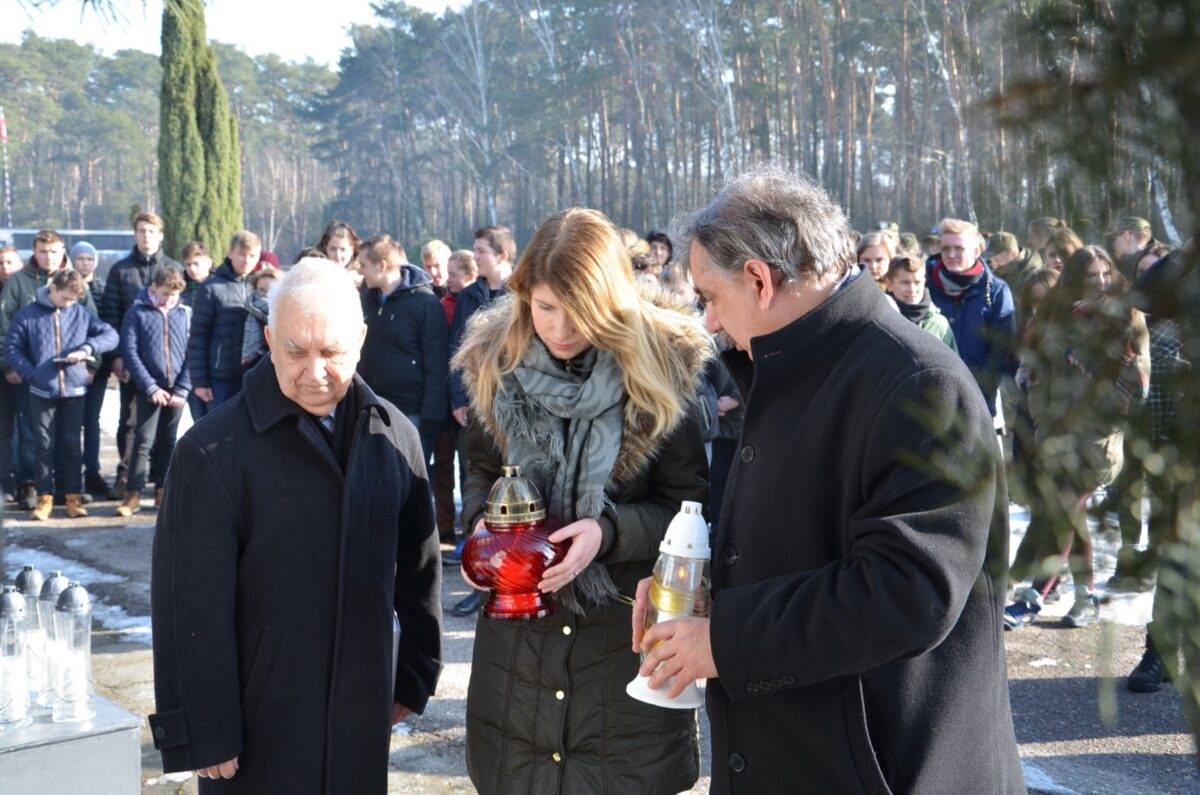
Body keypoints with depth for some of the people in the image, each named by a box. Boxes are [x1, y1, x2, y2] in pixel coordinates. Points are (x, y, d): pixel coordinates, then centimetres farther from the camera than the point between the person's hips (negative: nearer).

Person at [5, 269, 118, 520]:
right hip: (42, 391, -1)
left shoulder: (81, 314, 2)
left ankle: (74, 496, 15)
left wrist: (87, 348, -17)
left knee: (72, 444, 7)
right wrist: (31, 374, -11)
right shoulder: (27, 314, -1)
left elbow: (111, 335, 0)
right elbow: (12, 347, 0)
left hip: (74, 389, 1)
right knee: (45, 445, 6)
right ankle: (45, 497, 12)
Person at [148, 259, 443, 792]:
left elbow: (418, 567, 11)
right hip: (257, 731, -4)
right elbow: (192, 605, -12)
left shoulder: (393, 436, 2)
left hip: (363, 718, 4)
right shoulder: (213, 451, -13)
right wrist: (202, 736, -11)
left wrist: (417, 673, 14)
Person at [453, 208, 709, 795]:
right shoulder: (496, 363, 0)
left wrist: (608, 531, -22)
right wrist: (483, 517, -9)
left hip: (624, 634, -3)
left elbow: (689, 504, -7)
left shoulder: (661, 368, -11)